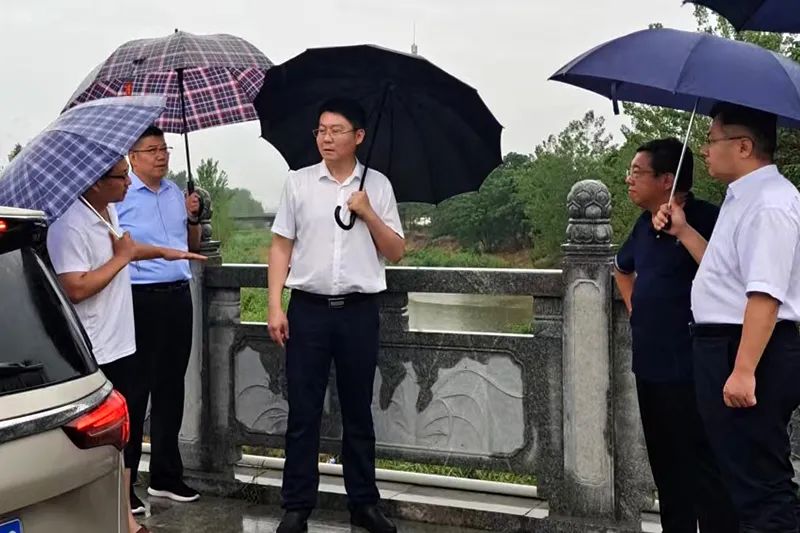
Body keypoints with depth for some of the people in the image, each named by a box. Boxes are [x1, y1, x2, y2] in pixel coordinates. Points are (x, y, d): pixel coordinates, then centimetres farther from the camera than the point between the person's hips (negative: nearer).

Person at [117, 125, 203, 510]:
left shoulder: (176, 193, 14)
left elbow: (193, 246, 21)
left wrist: (193, 217, 5)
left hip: (178, 296, 7)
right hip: (140, 300, -6)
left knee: (171, 388, 13)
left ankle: (166, 476, 25)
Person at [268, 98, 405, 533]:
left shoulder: (377, 186, 5)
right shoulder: (298, 183, 4)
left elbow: (395, 253, 6)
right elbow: (281, 247, 4)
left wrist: (368, 213, -9)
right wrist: (275, 306, -4)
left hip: (359, 311, 1)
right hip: (308, 309, 0)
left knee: (358, 411, 10)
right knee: (303, 411, 4)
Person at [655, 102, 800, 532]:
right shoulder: (742, 198, 16)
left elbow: (765, 293, -25)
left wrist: (744, 370, -28)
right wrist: (683, 231, 19)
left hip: (752, 351, -11)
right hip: (722, 344, 11)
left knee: (761, 484, -4)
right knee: (738, 474, 20)